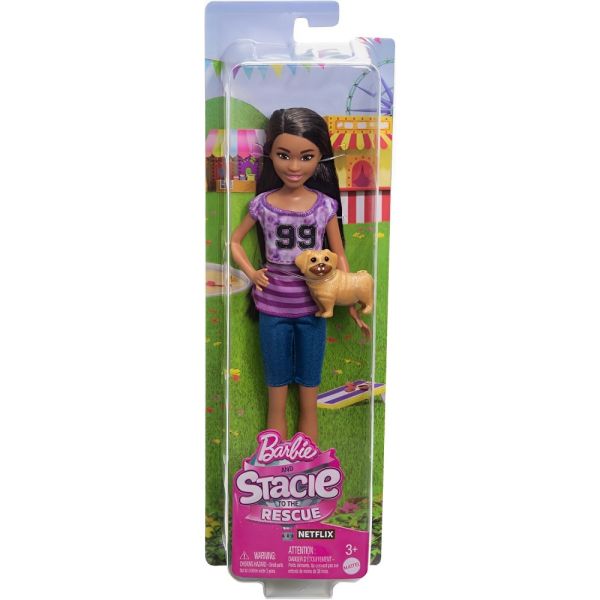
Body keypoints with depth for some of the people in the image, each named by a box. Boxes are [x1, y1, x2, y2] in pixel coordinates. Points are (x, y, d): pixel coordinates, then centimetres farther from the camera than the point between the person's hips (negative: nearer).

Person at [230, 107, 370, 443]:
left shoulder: (326, 205, -6)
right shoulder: (262, 203, -5)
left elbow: (339, 257, 1)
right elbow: (235, 241, 10)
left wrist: (353, 306, 0)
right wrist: (252, 273, -5)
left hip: (313, 308, 0)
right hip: (273, 309, 1)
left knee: (309, 394, 13)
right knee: (277, 393, 14)